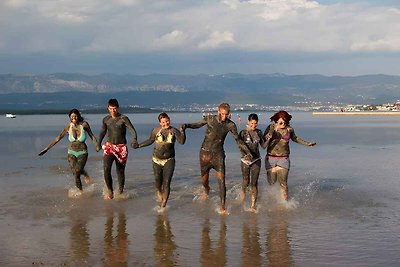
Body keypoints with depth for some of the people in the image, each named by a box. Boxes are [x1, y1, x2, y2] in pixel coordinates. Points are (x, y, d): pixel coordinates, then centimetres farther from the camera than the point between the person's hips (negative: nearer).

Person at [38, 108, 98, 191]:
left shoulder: (84, 124, -12)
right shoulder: (68, 127, -9)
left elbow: (92, 136, 0)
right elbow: (58, 138, -3)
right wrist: (46, 148, -4)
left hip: (82, 153, -1)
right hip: (71, 153, 1)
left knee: (77, 170, -23)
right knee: (76, 176, -8)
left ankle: (84, 173, 12)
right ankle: (81, 192, 13)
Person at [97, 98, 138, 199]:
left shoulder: (123, 119, -8)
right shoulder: (106, 119, 5)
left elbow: (132, 130, -20)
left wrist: (134, 140, -39)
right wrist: (99, 144, 26)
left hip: (121, 148, -2)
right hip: (109, 147, 2)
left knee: (120, 171, 7)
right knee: (106, 168, -19)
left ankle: (121, 191, 24)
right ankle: (110, 190, -3)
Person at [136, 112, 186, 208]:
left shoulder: (174, 131, -4)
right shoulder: (156, 130, -1)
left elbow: (182, 141, -16)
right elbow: (150, 140, 15)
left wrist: (182, 131, -28)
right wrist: (139, 145, 11)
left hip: (169, 160, -1)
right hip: (157, 160, 1)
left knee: (166, 183, -8)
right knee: (158, 183, 7)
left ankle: (163, 205, -1)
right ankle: (159, 194, 39)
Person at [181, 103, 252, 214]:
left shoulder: (230, 125, -7)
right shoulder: (209, 119, -8)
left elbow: (238, 140, 4)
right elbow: (198, 124, 10)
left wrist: (247, 152, -3)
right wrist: (187, 125, -9)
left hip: (218, 154, -1)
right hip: (205, 153, 1)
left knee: (221, 181, -11)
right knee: (204, 180, 13)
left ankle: (223, 207, -4)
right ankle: (207, 190, 50)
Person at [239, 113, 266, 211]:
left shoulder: (259, 132, 3)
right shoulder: (243, 133, -6)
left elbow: (263, 146, 7)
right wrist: (245, 154, -22)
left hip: (256, 160, 1)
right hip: (245, 160, -1)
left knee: (254, 183, -3)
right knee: (246, 181, 7)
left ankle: (253, 205, 2)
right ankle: (243, 190, 45)